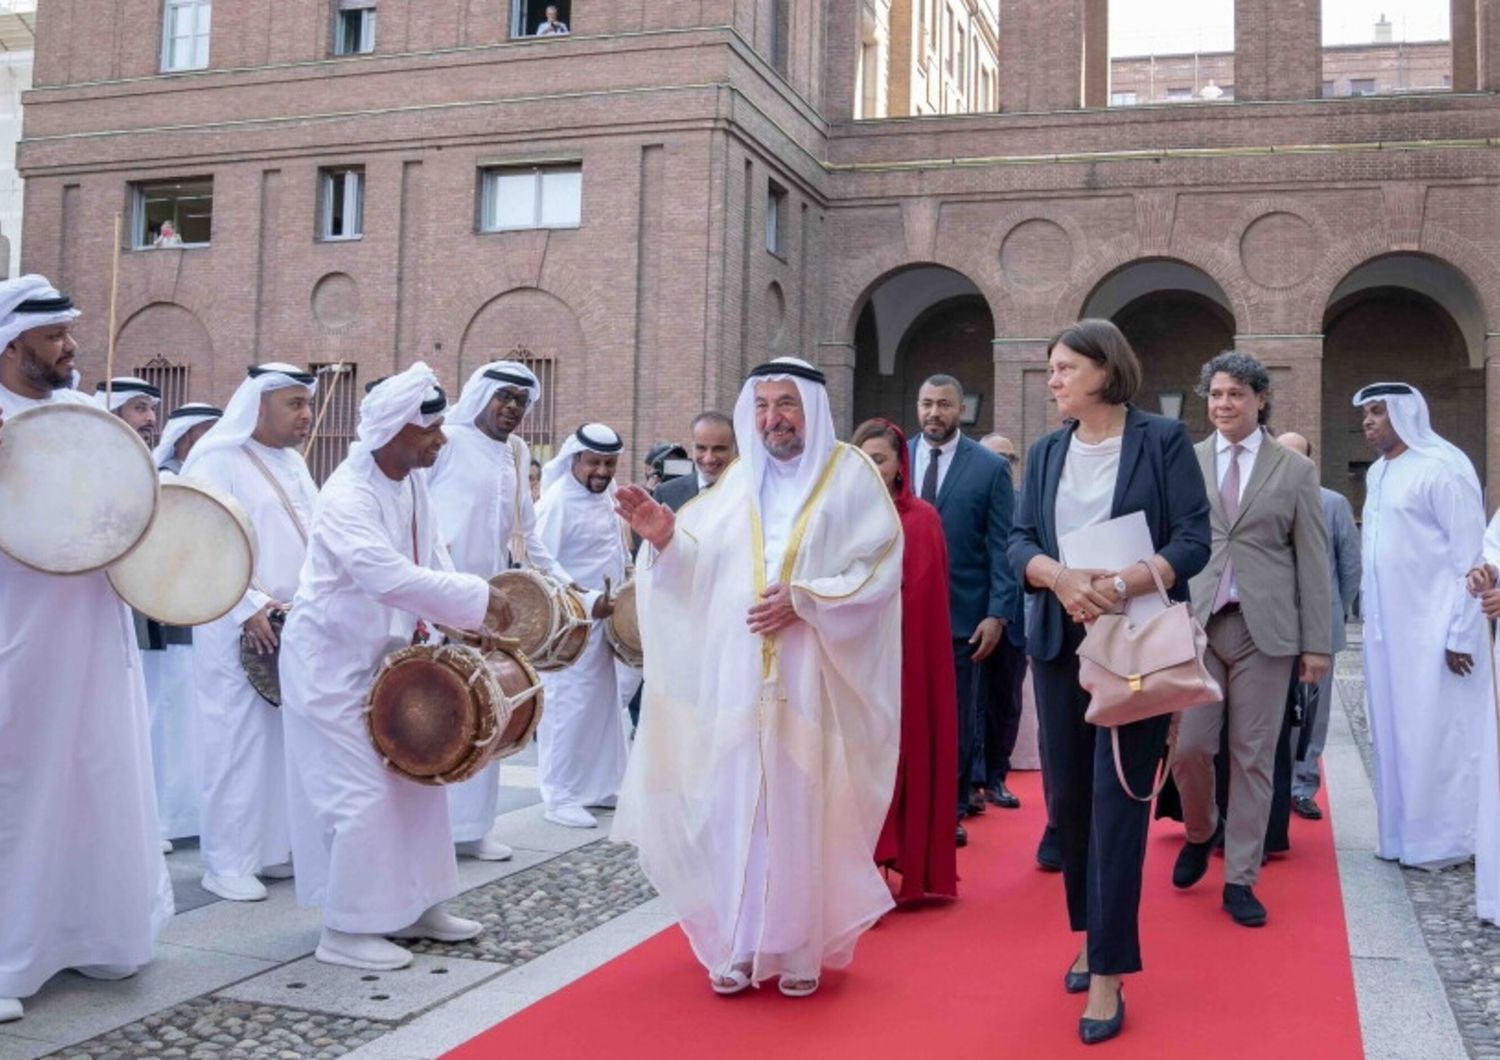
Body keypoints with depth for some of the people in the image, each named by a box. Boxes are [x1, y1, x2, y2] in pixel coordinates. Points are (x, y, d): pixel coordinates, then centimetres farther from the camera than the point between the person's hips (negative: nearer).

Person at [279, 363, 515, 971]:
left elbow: (433, 563, 5)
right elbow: (391, 577, -37)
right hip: (331, 663, -9)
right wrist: (478, 599, -32)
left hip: (383, 657, 9)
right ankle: (347, 930, 7)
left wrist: (472, 619, -11)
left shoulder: (413, 485, 3)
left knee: (417, 777, 13)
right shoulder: (348, 496, -25)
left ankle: (416, 906, 26)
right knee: (361, 793, -6)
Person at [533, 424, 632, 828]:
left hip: (603, 621, 9)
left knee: (603, 705, 15)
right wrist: (587, 601, -25)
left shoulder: (604, 497, 12)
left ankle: (599, 787, 25)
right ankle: (560, 797, 5)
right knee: (568, 708, -4)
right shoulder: (557, 502, -16)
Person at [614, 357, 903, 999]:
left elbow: (879, 569, -6)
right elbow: (703, 569, 8)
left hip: (812, 679, -3)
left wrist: (804, 599, -16)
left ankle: (800, 947, 14)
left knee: (803, 809, 1)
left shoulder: (852, 474, 2)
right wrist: (666, 538, -12)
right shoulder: (737, 480, 13)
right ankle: (739, 946, 15)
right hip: (738, 675, 3)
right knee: (735, 805, 3)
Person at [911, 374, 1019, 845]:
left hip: (961, 614, -1)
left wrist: (998, 613, -9)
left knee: (957, 718, 9)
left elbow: (1002, 546, -2)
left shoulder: (990, 467, 0)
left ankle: (952, 809, 21)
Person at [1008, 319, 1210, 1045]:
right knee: (1068, 794, 10)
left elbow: (1194, 540, -9)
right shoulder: (1046, 453, 10)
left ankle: (1108, 973, 1)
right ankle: (1095, 932, 30)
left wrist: (1121, 586, -23)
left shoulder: (1163, 439, -3)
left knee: (1117, 797, -5)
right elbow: (1019, 542, 3)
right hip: (1060, 644, 5)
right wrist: (1060, 577, -19)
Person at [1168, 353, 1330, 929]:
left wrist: (1318, 642, -1)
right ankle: (1201, 831, 27)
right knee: (1187, 745, -4)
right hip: (1196, 623, 1)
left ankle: (1240, 879, 14)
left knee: (1253, 756, 3)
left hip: (1264, 628, 0)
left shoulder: (1295, 470, 5)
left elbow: (1313, 561, 4)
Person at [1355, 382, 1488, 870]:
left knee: (1435, 734, -1)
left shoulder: (1442, 467, -11)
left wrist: (1461, 635, -15)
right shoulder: (1377, 473, 12)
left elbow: (1470, 557, -13)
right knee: (1393, 733, 11)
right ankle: (1402, 834, 20)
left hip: (1432, 631, -8)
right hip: (1387, 629, 8)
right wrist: (1372, 620, 11)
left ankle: (1443, 840, 10)